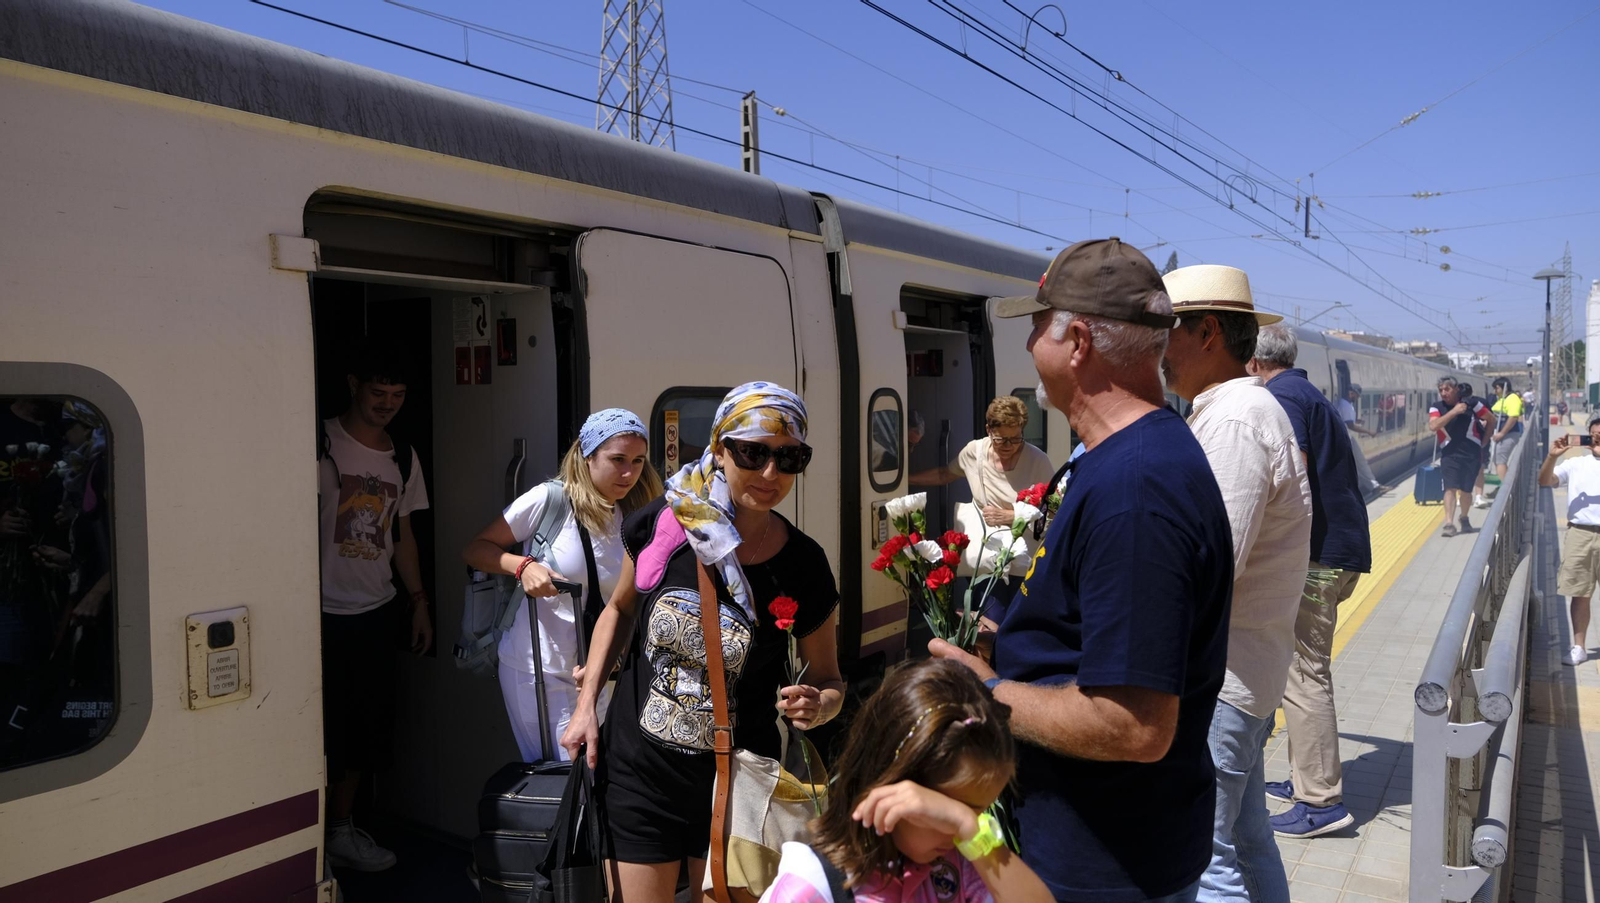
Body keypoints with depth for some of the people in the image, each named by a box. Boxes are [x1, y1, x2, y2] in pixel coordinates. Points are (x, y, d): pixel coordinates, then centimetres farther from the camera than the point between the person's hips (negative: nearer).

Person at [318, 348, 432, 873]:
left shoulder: (404, 457, 9)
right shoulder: (323, 444, -9)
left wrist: (418, 602, 14)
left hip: (376, 612, 6)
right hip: (326, 612, -5)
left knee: (369, 728, 11)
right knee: (327, 727, 1)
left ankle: (341, 831, 28)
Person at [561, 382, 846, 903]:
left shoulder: (803, 566, -13)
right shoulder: (661, 525, -12)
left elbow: (829, 681, -1)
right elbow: (620, 610, 8)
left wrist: (817, 706, -23)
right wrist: (586, 704, 3)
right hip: (635, 769, 1)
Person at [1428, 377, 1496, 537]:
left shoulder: (1471, 403, -3)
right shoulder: (1436, 407, -3)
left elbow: (1491, 420, 10)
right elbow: (1433, 426, -22)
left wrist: (1483, 441, 9)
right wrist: (1454, 411, -23)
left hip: (1471, 453, 1)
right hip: (1449, 454, -1)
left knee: (1465, 489, 8)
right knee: (1450, 488, -12)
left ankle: (1464, 519, 30)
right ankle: (1449, 524, -15)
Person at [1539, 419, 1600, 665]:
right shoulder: (1575, 463, 8)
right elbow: (1545, 481, 1)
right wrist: (1552, 456, -15)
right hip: (1580, 534, 1)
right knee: (1580, 594, 6)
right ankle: (1579, 647, 14)